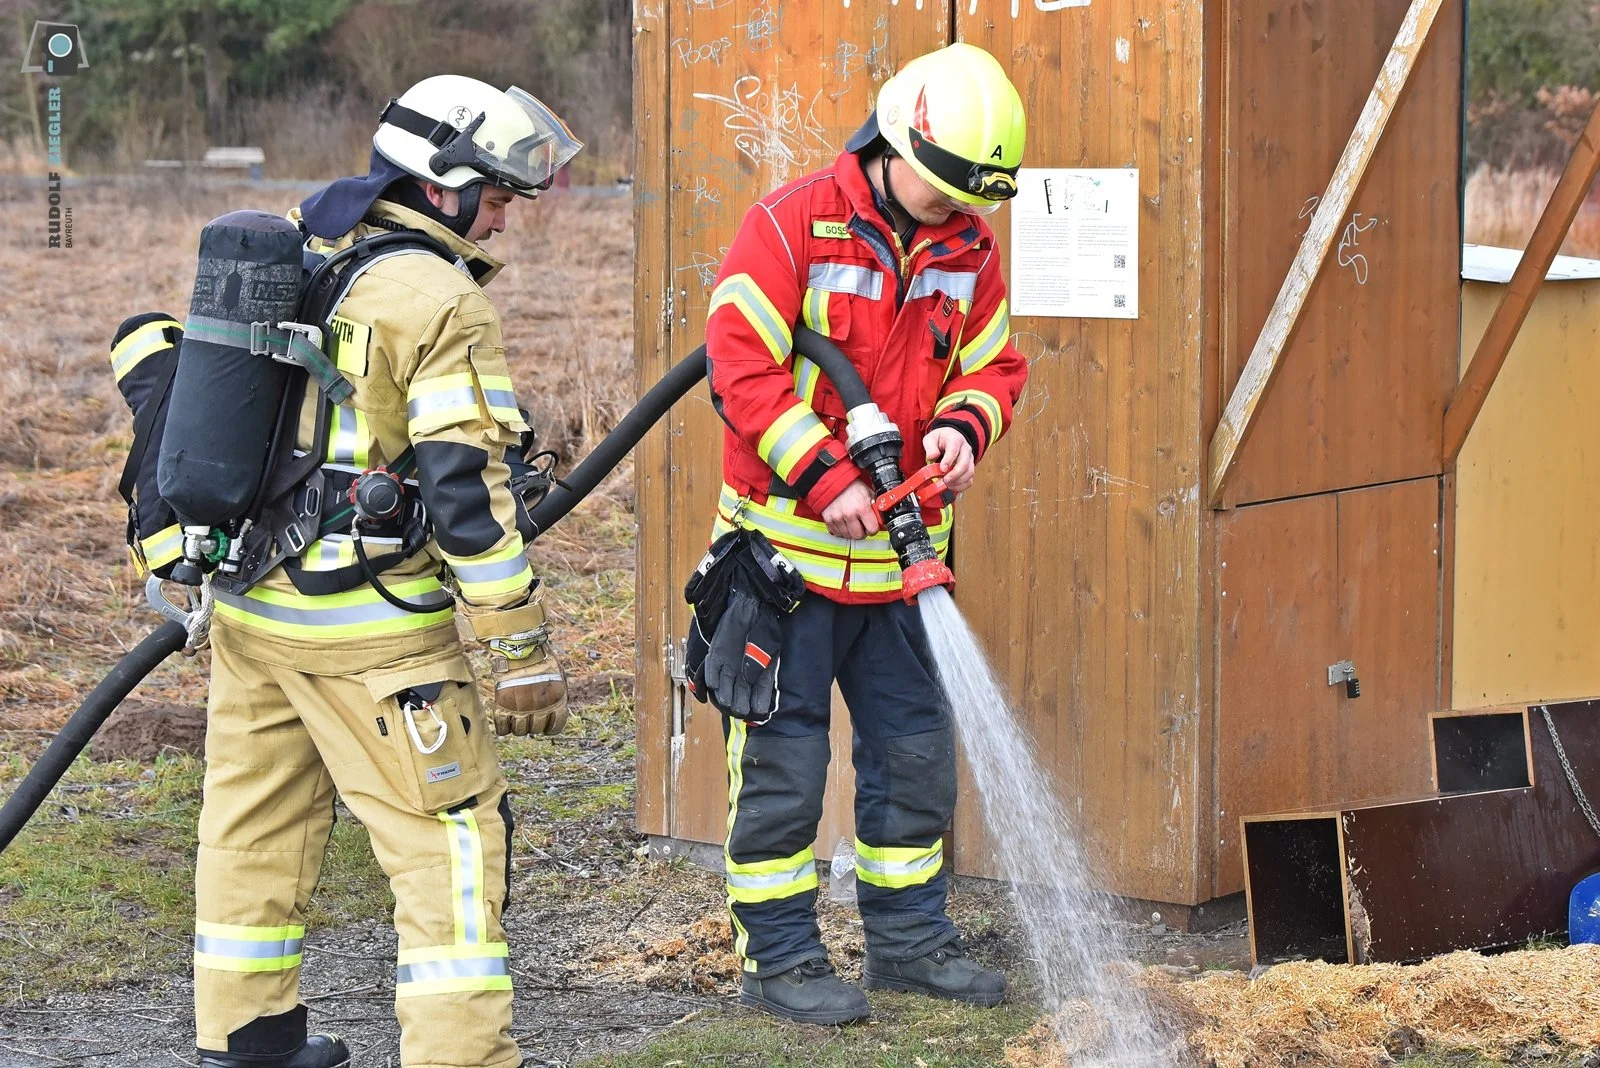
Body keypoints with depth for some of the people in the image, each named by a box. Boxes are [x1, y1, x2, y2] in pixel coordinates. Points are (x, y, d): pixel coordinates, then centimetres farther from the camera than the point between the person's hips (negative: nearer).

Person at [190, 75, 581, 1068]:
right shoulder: (441, 303, -14)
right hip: (368, 627, -8)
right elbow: (466, 490, -19)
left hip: (249, 603, 8)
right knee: (453, 834, -1)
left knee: (259, 818, 18)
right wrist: (523, 649, -15)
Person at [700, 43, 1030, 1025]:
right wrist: (825, 478, -21)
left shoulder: (971, 249, 4)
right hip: (789, 538, -6)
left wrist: (963, 427, -10)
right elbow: (744, 366, -18)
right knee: (783, 754, 0)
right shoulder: (792, 226, -14)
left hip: (898, 549, 6)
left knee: (916, 747, 12)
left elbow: (994, 365, 13)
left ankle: (909, 937, 26)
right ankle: (780, 958, 9)